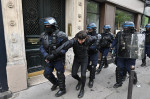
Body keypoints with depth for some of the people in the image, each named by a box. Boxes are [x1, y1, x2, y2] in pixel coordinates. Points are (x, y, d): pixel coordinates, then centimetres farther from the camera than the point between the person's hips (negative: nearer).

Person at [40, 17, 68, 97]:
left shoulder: (61, 35, -19)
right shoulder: (44, 35, -1)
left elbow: (64, 48, -19)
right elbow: (42, 47, 1)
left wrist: (54, 55, -26)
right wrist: (46, 55, -18)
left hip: (59, 59, -6)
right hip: (50, 59, 6)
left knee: (60, 74, 7)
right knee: (47, 73, 14)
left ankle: (62, 89, 32)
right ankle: (56, 83, 44)